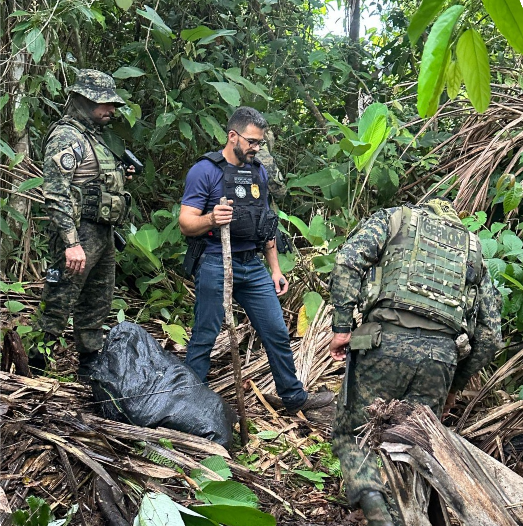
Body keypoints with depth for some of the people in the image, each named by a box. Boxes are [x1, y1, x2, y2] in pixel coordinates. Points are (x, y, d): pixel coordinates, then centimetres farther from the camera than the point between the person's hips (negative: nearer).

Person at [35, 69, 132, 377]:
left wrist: (120, 175, 11)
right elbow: (56, 195, -22)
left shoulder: (95, 137, 17)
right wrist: (71, 242, -27)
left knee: (97, 306, 17)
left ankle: (92, 365, 29)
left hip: (103, 234, 10)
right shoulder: (66, 137, -13)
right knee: (59, 305, -6)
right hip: (79, 235, -10)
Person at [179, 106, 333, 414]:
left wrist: (275, 269, 15)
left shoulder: (259, 172, 12)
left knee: (278, 334, 10)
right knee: (204, 338, 2)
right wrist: (211, 219, -33)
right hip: (216, 266, -6)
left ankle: (295, 397, 25)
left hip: (253, 266, 6)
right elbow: (186, 224, -12)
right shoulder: (205, 171, -8)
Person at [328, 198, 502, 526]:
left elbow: (349, 260, -1)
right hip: (441, 355, 3)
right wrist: (456, 385, 29)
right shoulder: (473, 249, 28)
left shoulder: (393, 218, 20)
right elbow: (491, 335, 21)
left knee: (351, 434, 9)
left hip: (386, 342, -2)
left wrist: (342, 327, 0)